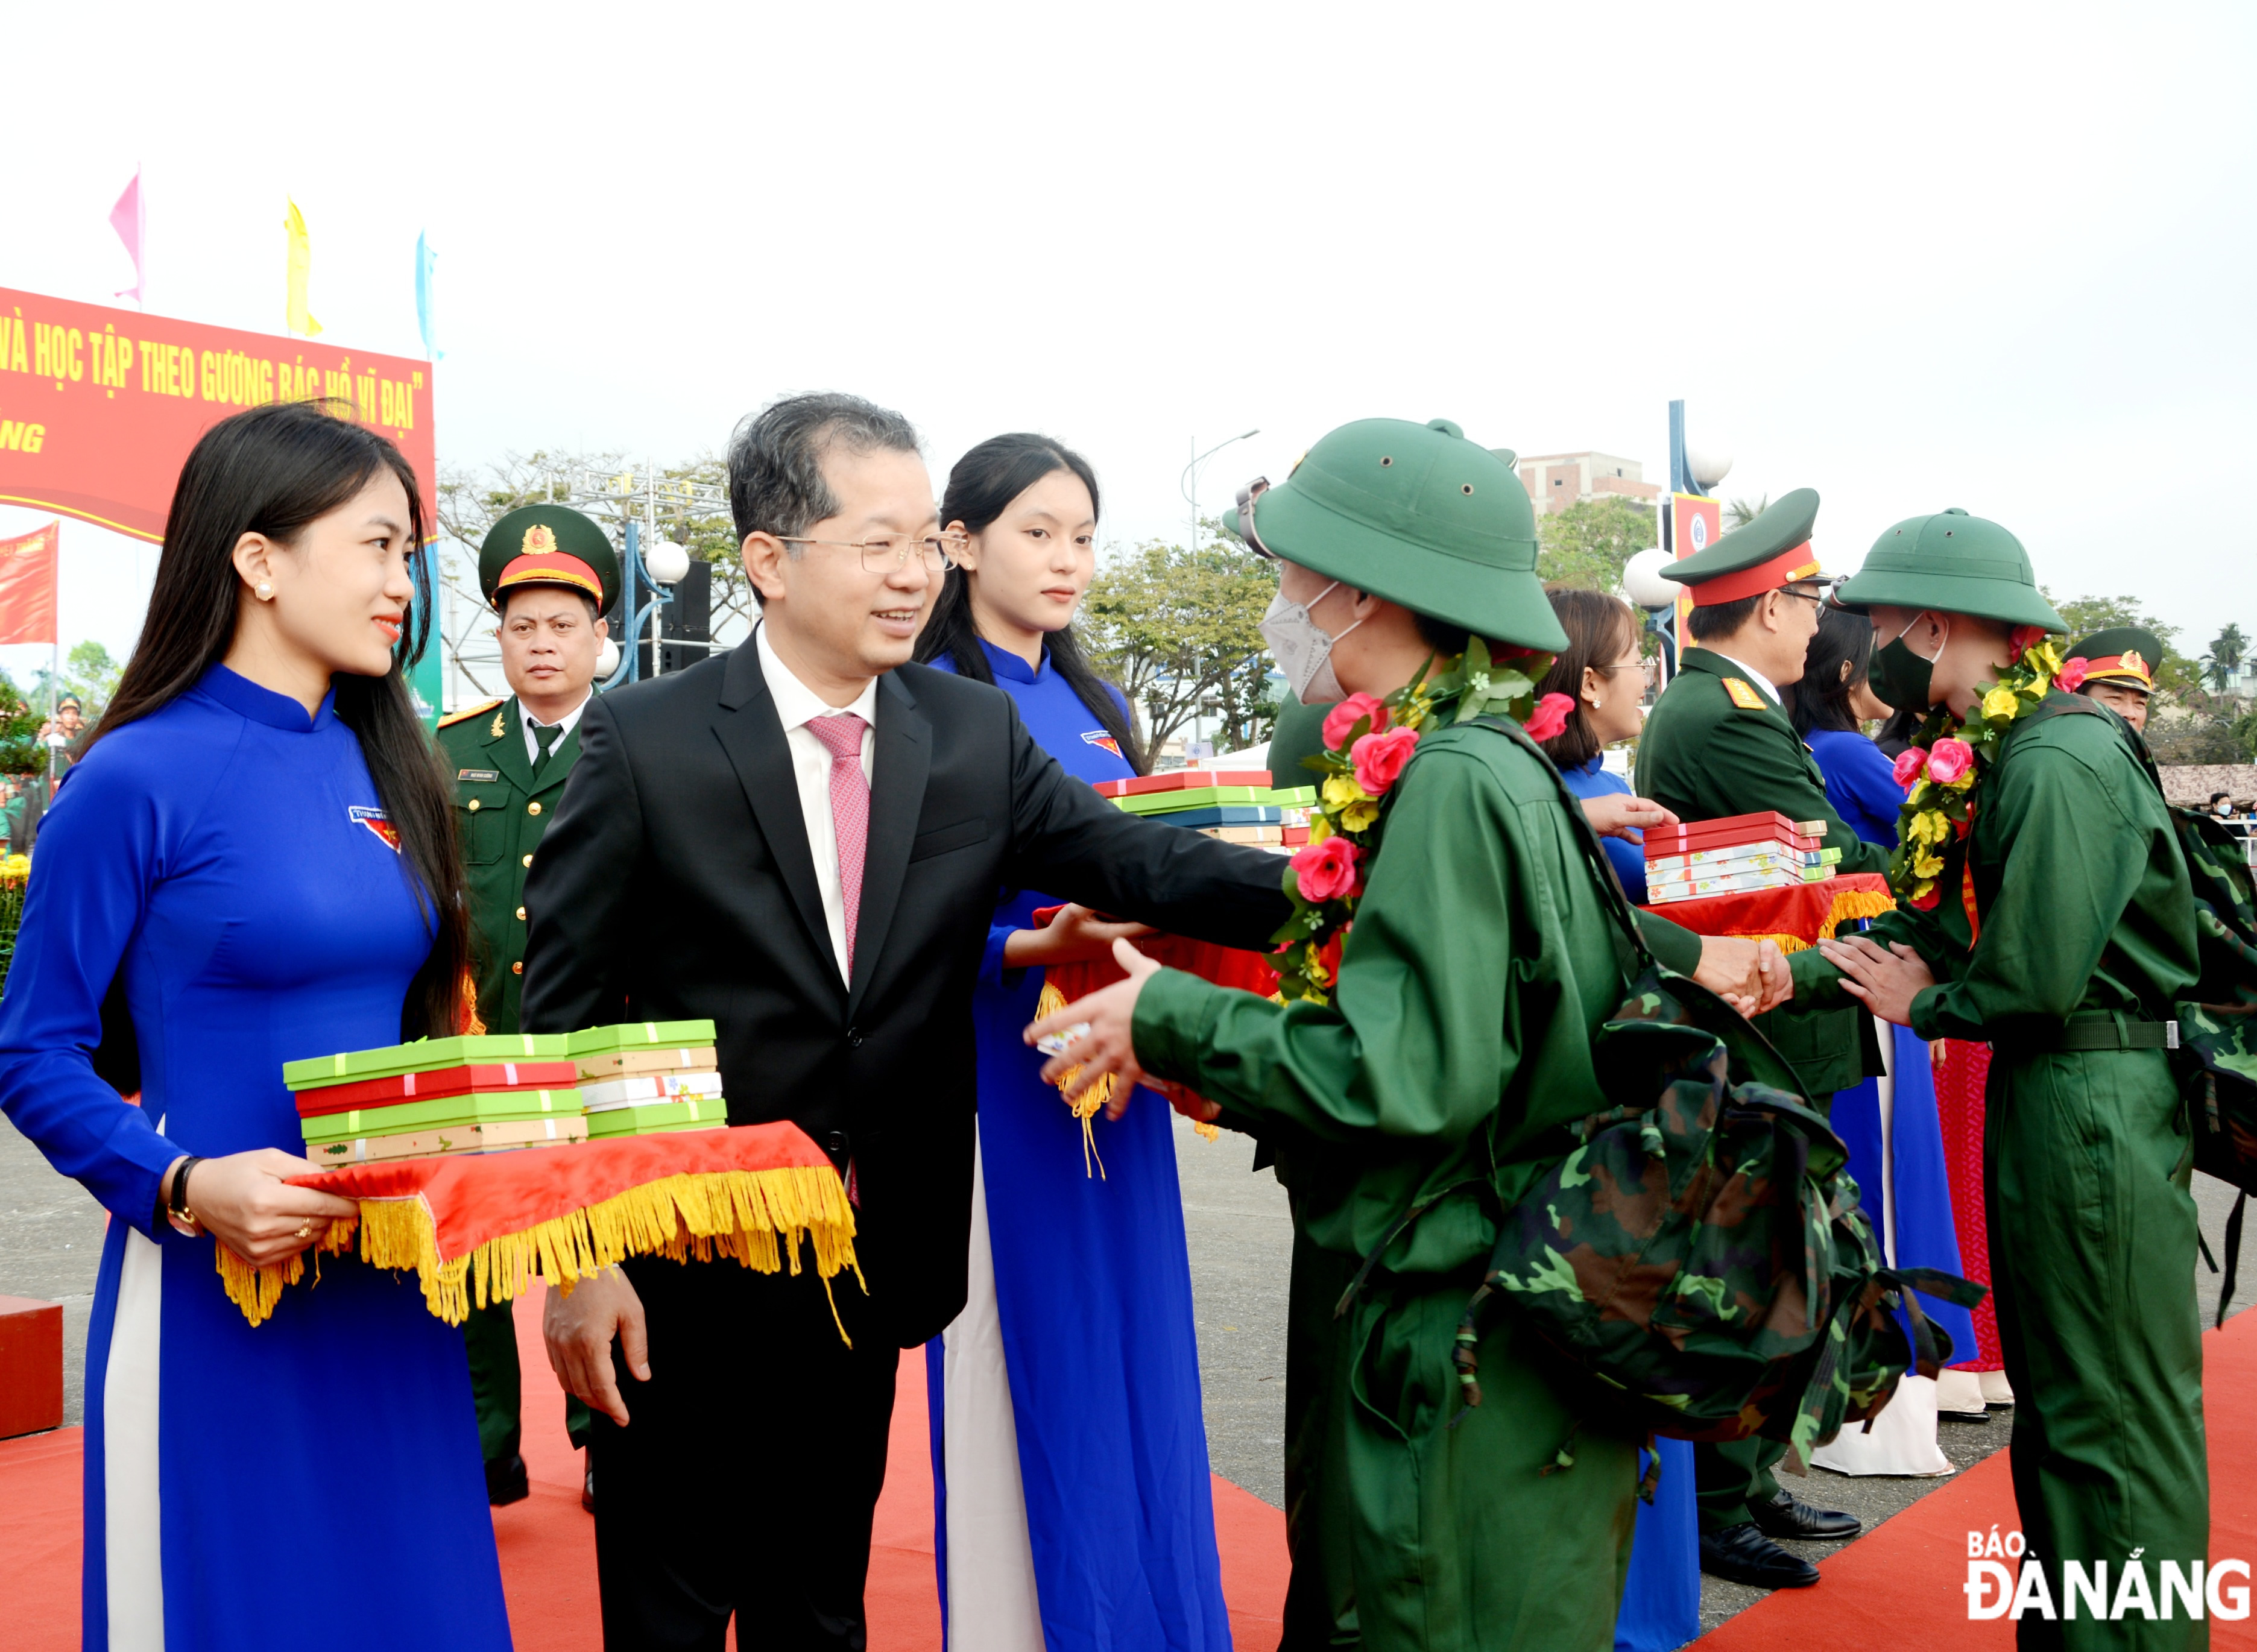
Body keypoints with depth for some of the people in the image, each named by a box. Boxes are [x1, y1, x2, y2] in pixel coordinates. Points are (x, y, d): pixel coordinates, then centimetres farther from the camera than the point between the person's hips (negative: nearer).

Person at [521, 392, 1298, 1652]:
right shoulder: (644, 740, -11)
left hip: (868, 1279, 3)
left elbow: (1134, 862, -11)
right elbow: (561, 1012, -8)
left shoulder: (977, 733, -1)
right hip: (679, 1282, -3)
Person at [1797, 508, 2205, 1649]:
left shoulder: (2060, 762, -20)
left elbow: (2037, 979, -24)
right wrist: (1790, 975, -3)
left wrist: (1918, 1007, -6)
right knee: (2052, 1396, 20)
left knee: (2114, 1417, 2)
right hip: (2041, 1093, 10)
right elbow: (1933, 923, 9)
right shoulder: (1993, 757, 10)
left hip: (2094, 1103, -10)